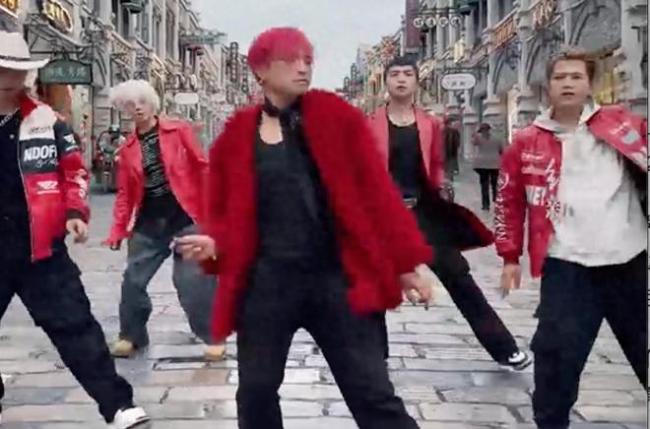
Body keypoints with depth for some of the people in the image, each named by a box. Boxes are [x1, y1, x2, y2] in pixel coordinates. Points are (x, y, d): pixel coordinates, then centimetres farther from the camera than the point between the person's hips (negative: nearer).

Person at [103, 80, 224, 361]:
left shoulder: (179, 131, 0)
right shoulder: (128, 148, 10)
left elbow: (202, 168, -3)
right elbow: (125, 193, 11)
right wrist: (118, 230, 3)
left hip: (185, 217, -4)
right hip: (148, 222, 4)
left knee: (194, 279, -6)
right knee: (133, 279, 6)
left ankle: (213, 337, 9)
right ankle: (131, 336, 25)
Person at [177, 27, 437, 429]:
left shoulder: (337, 116, 1)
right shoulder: (238, 134, 4)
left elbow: (377, 190, 0)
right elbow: (225, 211, 12)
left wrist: (407, 260, -2)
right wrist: (215, 243, -9)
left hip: (337, 278, -1)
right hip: (266, 282, 2)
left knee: (374, 395, 2)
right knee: (256, 392, 11)